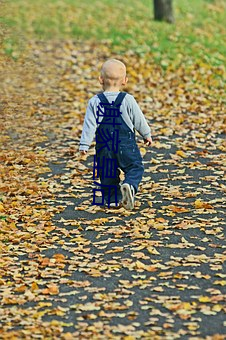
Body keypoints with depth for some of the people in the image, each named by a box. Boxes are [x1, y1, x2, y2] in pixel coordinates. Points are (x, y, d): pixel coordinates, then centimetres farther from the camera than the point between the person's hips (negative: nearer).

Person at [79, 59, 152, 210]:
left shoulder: (95, 102, -5)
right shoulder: (128, 100, -6)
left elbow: (89, 125, -6)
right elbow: (139, 120, 2)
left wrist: (84, 145, -1)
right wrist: (147, 134, 19)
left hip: (104, 146, 2)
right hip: (126, 145, -2)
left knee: (107, 172, 15)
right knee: (135, 167, 6)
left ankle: (112, 199, 14)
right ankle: (130, 185, -22)